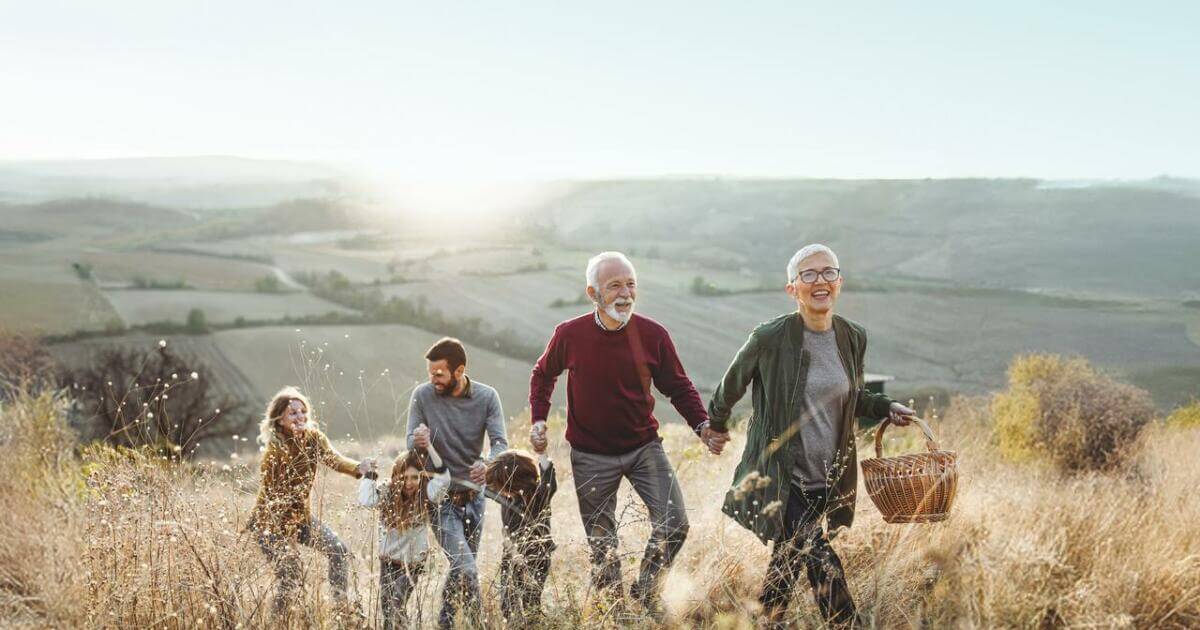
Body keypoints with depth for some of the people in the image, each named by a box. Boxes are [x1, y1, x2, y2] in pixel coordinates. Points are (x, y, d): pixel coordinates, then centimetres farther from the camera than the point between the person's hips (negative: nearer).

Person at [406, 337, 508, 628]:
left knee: (460, 568, 17)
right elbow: (411, 443, -9)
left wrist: (488, 465, -38)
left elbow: (501, 443, -15)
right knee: (466, 570, -17)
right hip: (440, 495, -3)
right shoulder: (423, 395, -9)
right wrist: (418, 441, -34)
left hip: (473, 493, 3)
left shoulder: (487, 397, -7)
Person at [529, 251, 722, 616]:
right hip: (590, 456, -1)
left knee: (674, 524, -8)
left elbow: (678, 387, 1)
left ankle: (645, 594, 15)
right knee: (602, 545, 6)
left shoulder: (653, 334, -10)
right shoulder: (569, 335, -10)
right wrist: (538, 419, -1)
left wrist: (702, 425, -14)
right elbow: (543, 374, 10)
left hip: (643, 447, 1)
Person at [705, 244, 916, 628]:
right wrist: (716, 427, 18)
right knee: (822, 566, -13)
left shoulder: (853, 338, 3)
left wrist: (885, 407, 3)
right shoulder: (770, 339, -13)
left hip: (828, 481, 5)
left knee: (789, 560, 16)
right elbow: (730, 387, 5)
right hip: (780, 478, -5)